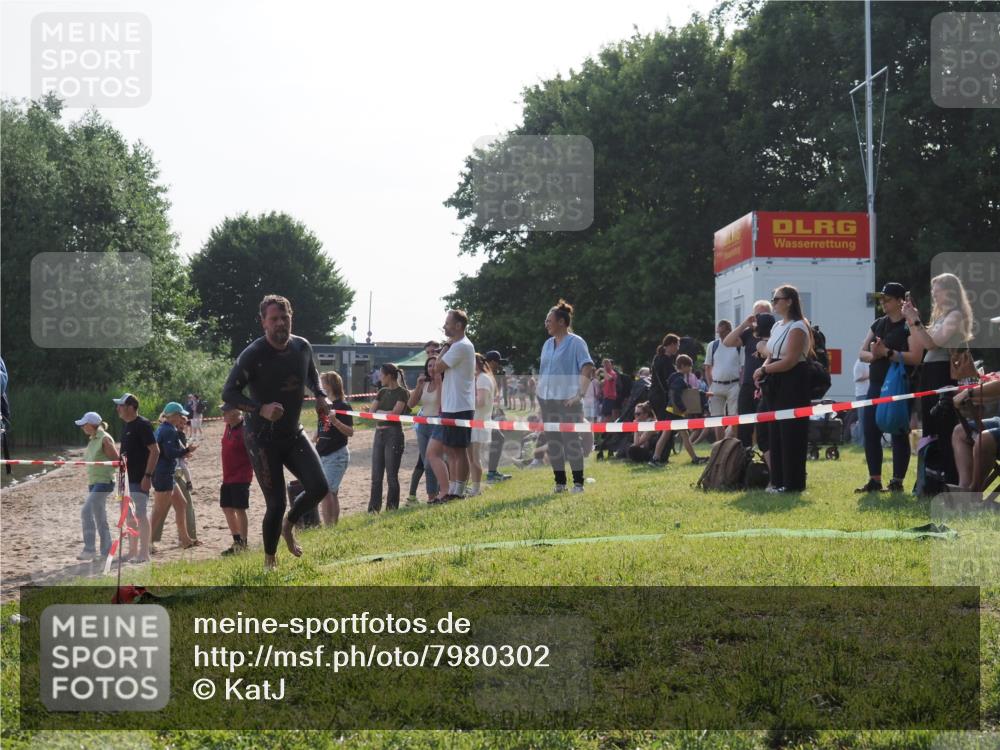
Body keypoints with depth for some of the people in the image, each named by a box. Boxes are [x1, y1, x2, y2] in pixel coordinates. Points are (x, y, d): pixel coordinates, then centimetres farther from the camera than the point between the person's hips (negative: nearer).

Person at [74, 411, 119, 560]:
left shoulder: (105, 439, -14)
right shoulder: (92, 440, 13)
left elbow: (116, 460, -15)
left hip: (104, 482, -9)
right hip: (93, 483, 9)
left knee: (86, 513, -16)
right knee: (100, 518, 11)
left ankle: (89, 549, -14)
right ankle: (105, 551, 16)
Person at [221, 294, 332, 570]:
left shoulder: (303, 347, -1)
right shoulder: (253, 355, -18)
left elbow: (312, 376, 20)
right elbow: (228, 393, -17)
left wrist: (321, 396, -1)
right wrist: (261, 409, -32)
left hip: (293, 433, 5)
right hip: (262, 438, -5)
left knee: (319, 487, -8)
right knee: (276, 503, -7)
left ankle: (289, 525, 23)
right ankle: (269, 560, 17)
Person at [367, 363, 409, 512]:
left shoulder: (402, 393, -5)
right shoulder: (382, 392, 15)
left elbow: (395, 413, -15)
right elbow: (370, 412, 9)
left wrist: (378, 412, -3)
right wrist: (384, 415, -10)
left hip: (393, 434, -7)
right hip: (379, 433, 7)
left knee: (392, 476, -4)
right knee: (376, 476, 6)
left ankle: (391, 509, 2)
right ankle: (373, 509, 9)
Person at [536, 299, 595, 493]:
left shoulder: (576, 343, -5)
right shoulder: (548, 344, 15)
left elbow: (587, 368, -11)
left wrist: (580, 394, -19)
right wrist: (539, 393, 11)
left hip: (567, 401, -7)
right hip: (547, 401, 7)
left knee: (571, 441, -7)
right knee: (553, 442, 7)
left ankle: (578, 483, -2)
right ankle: (559, 482, 14)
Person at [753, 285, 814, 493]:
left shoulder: (797, 328, -12)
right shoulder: (777, 326, 17)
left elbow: (790, 361, -18)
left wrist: (764, 370, -11)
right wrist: (762, 370, -4)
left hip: (793, 384, -9)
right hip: (777, 383, 9)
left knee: (791, 432, -6)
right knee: (776, 431, 9)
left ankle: (792, 482, -1)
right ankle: (779, 479, 15)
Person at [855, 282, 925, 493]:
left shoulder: (910, 325, -6)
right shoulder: (878, 324, 16)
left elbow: (915, 357, -17)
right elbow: (861, 353, 13)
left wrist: (887, 353, -22)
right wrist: (873, 355, -10)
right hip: (876, 385, 7)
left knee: (899, 434, -3)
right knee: (870, 432, 4)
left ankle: (897, 482, 3)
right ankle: (874, 480, 12)